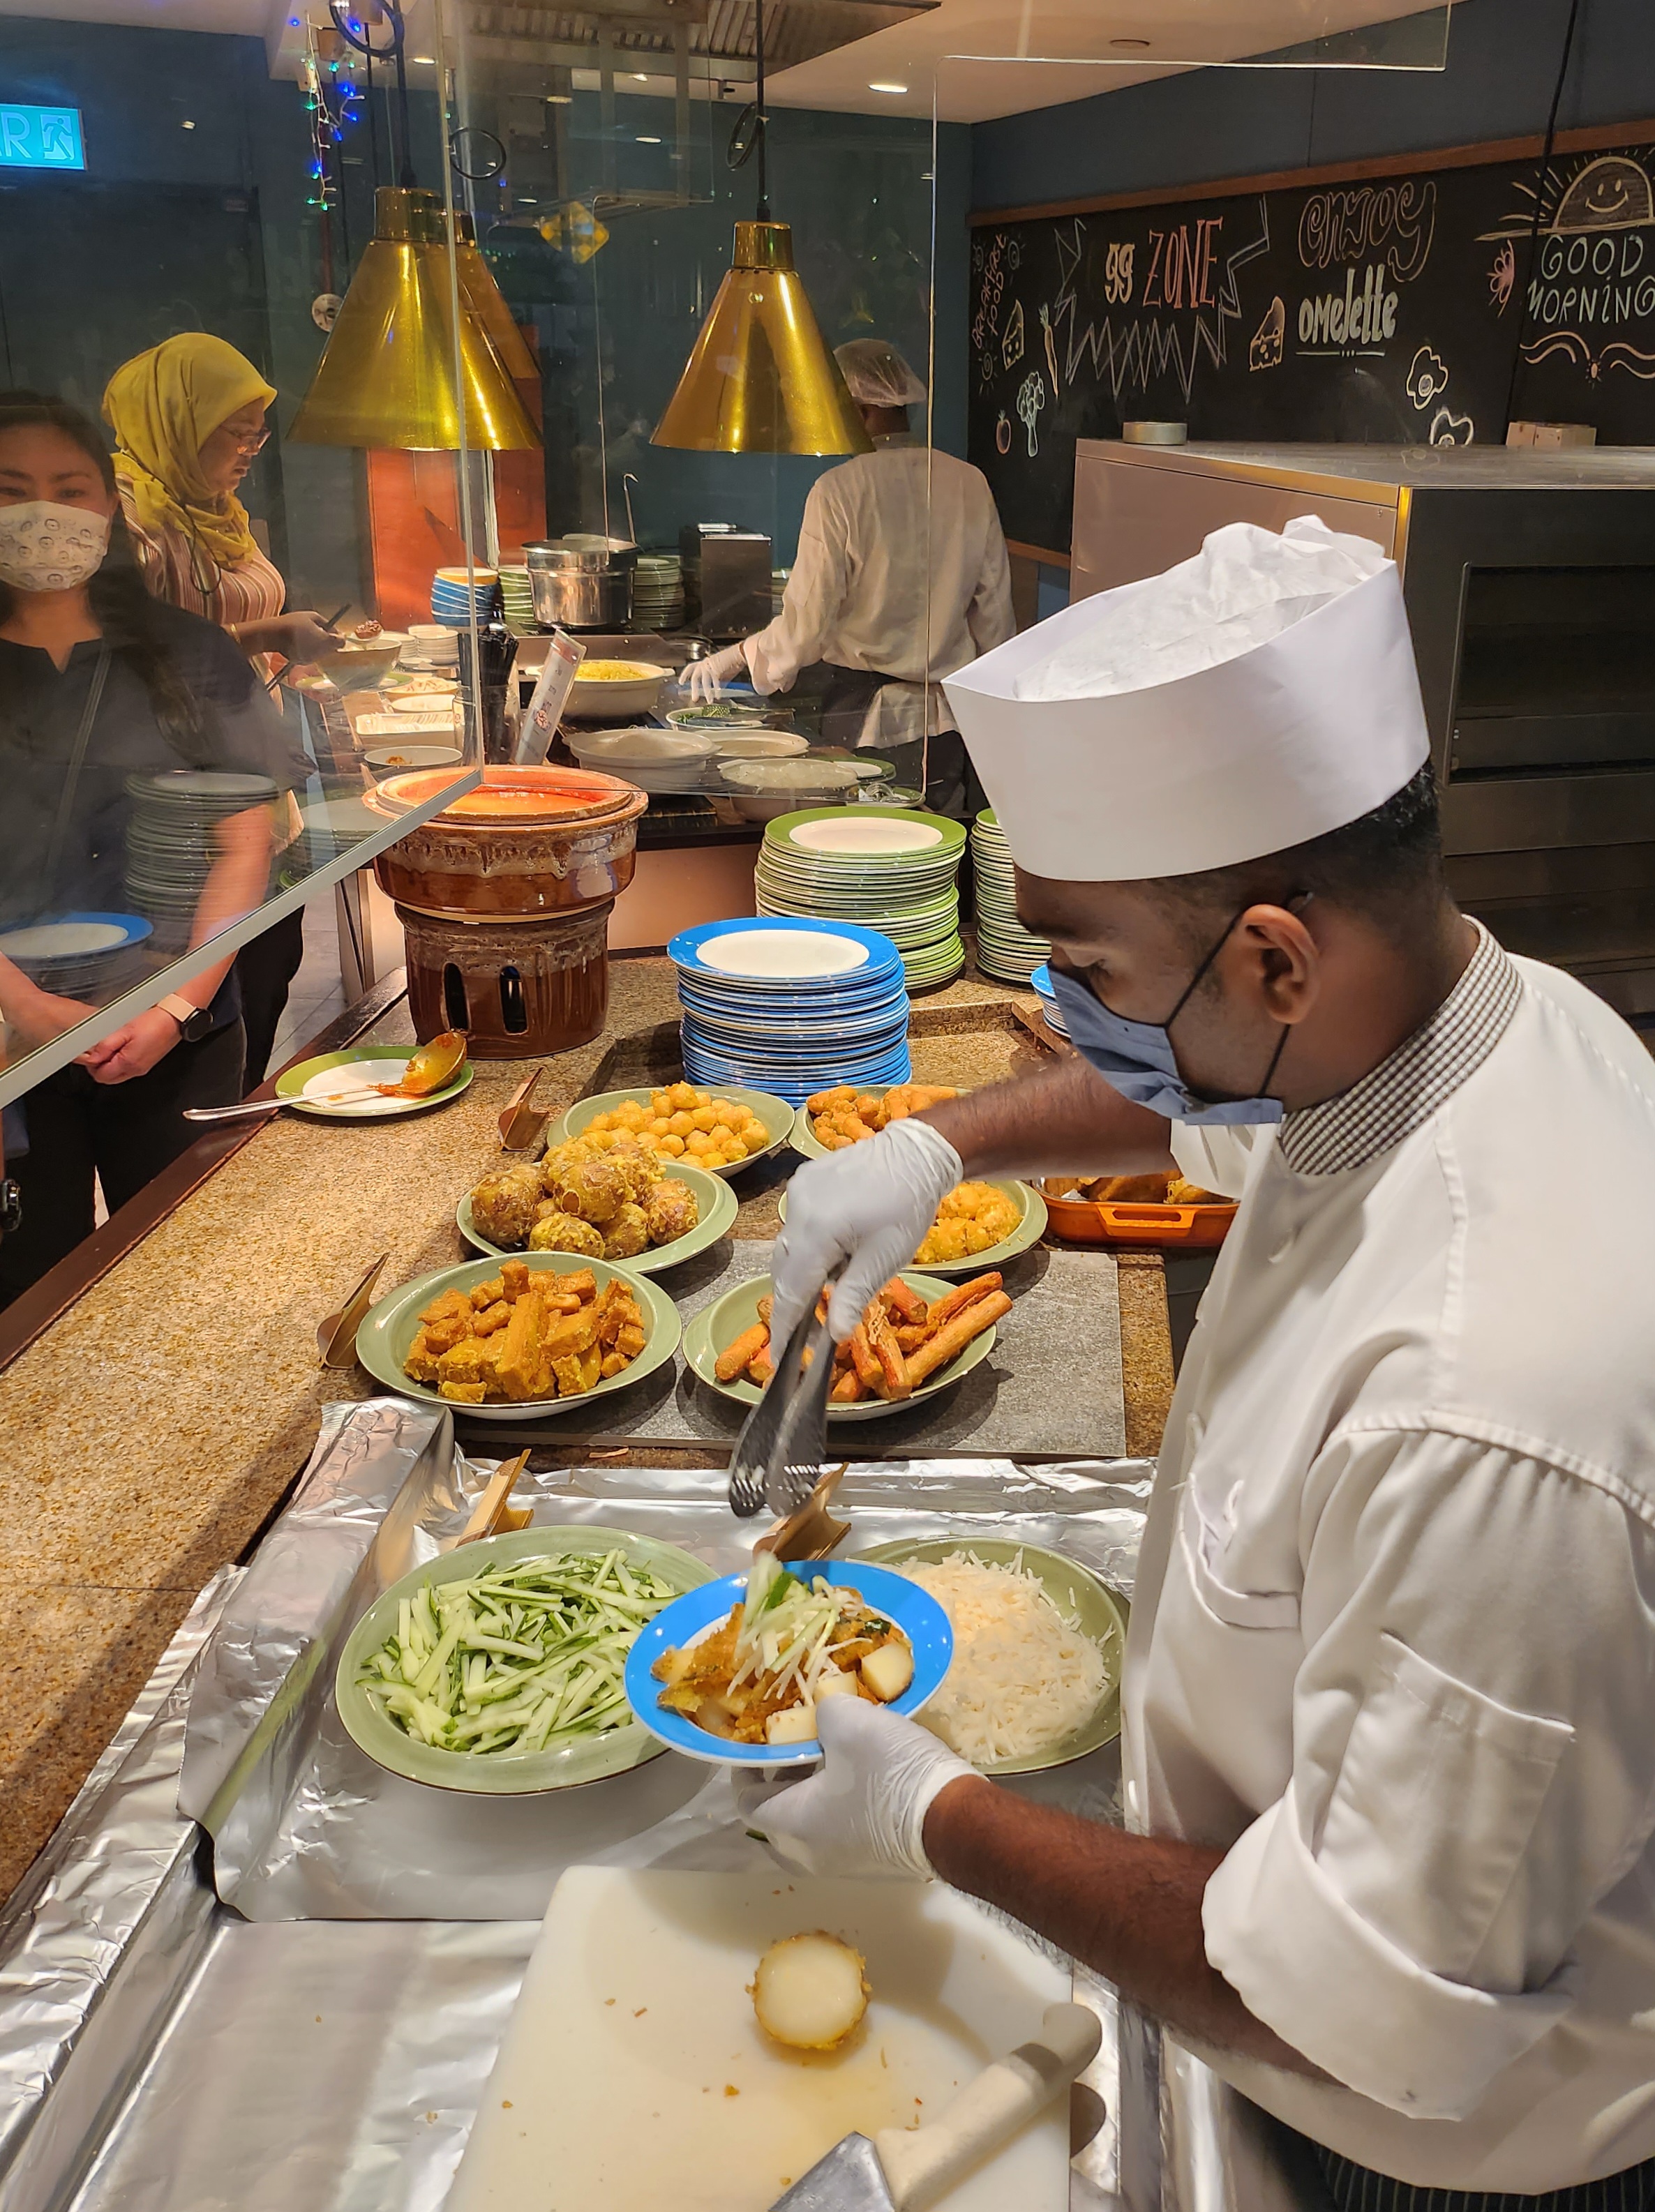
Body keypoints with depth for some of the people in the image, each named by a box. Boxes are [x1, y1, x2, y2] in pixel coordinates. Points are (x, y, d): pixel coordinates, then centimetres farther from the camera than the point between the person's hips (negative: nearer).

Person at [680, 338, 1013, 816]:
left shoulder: (839, 490, -12)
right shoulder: (970, 484, 2)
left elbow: (806, 625, -11)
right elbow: (994, 618, 8)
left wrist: (731, 661, 6)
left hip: (863, 717, -4)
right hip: (950, 718, 4)